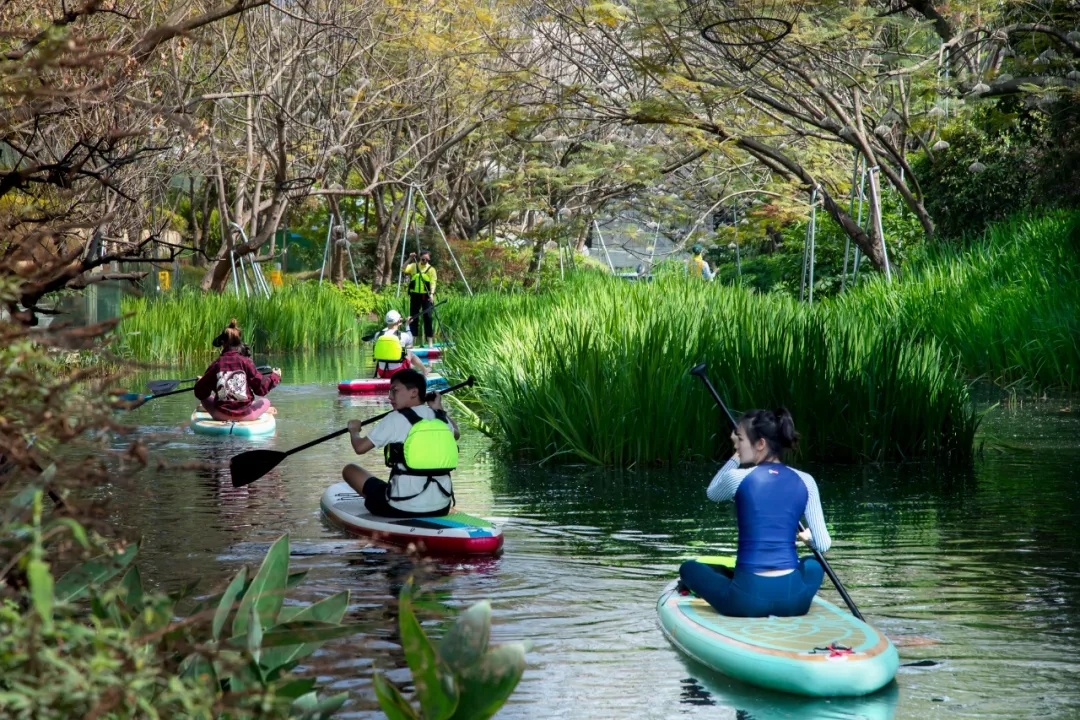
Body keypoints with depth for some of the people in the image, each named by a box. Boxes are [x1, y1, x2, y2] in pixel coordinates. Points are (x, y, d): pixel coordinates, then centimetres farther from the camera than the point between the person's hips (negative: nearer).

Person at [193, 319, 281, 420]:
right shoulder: (245, 362, -9)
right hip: (244, 416, -1)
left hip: (221, 416, 1)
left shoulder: (216, 364, -6)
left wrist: (201, 382, 24)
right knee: (265, 401, 27)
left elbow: (200, 393, 1)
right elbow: (261, 387, -6)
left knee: (206, 399, 31)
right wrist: (275, 377, 13)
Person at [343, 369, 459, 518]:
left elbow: (360, 447, -6)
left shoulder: (395, 419, -9)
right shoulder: (441, 418, 6)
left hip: (401, 509, -5)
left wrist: (354, 430, 15)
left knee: (349, 469, 12)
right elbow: (456, 434, 30)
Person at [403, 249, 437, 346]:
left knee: (428, 317, -6)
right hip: (415, 295, 2)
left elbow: (433, 283, -8)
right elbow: (404, 270, -9)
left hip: (426, 296, -2)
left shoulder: (431, 269, 2)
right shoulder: (413, 266, 8)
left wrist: (432, 294, -23)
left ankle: (430, 341, -3)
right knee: (413, 317, 4)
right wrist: (409, 260, -17)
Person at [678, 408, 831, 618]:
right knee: (815, 564, 37)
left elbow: (712, 493, 21)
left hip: (748, 598, -2)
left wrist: (736, 457, 20)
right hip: (793, 599, 2)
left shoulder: (738, 478, -4)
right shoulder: (805, 482, 3)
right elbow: (823, 545, 5)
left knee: (689, 568, 24)